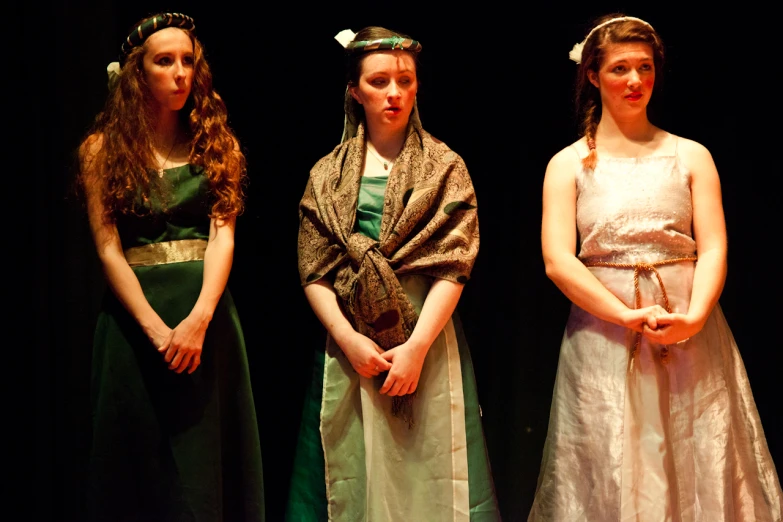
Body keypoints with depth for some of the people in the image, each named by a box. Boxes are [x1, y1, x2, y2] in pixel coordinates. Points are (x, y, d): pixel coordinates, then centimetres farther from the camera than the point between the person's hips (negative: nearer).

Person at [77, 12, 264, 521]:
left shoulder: (216, 143, 6)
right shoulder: (103, 149, 3)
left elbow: (223, 234, -4)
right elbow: (108, 249, -5)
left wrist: (199, 319, -19)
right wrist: (156, 329, -16)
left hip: (207, 310, 1)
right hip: (134, 311, -1)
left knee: (207, 456, 4)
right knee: (141, 456, 5)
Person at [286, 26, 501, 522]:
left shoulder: (446, 168, 4)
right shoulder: (327, 175, 9)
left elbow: (452, 266, -5)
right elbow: (314, 270, 3)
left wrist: (417, 347, -15)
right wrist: (349, 338, -10)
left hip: (426, 337, -1)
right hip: (348, 345, 2)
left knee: (428, 471, 0)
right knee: (350, 476, 5)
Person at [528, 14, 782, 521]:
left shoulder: (691, 156, 9)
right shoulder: (568, 165, 5)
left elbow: (714, 248, 1)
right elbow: (558, 261, -5)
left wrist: (693, 316, -18)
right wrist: (630, 316, -16)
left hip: (692, 338, 1)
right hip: (602, 338, -1)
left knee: (701, 469, 5)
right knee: (613, 476, 4)